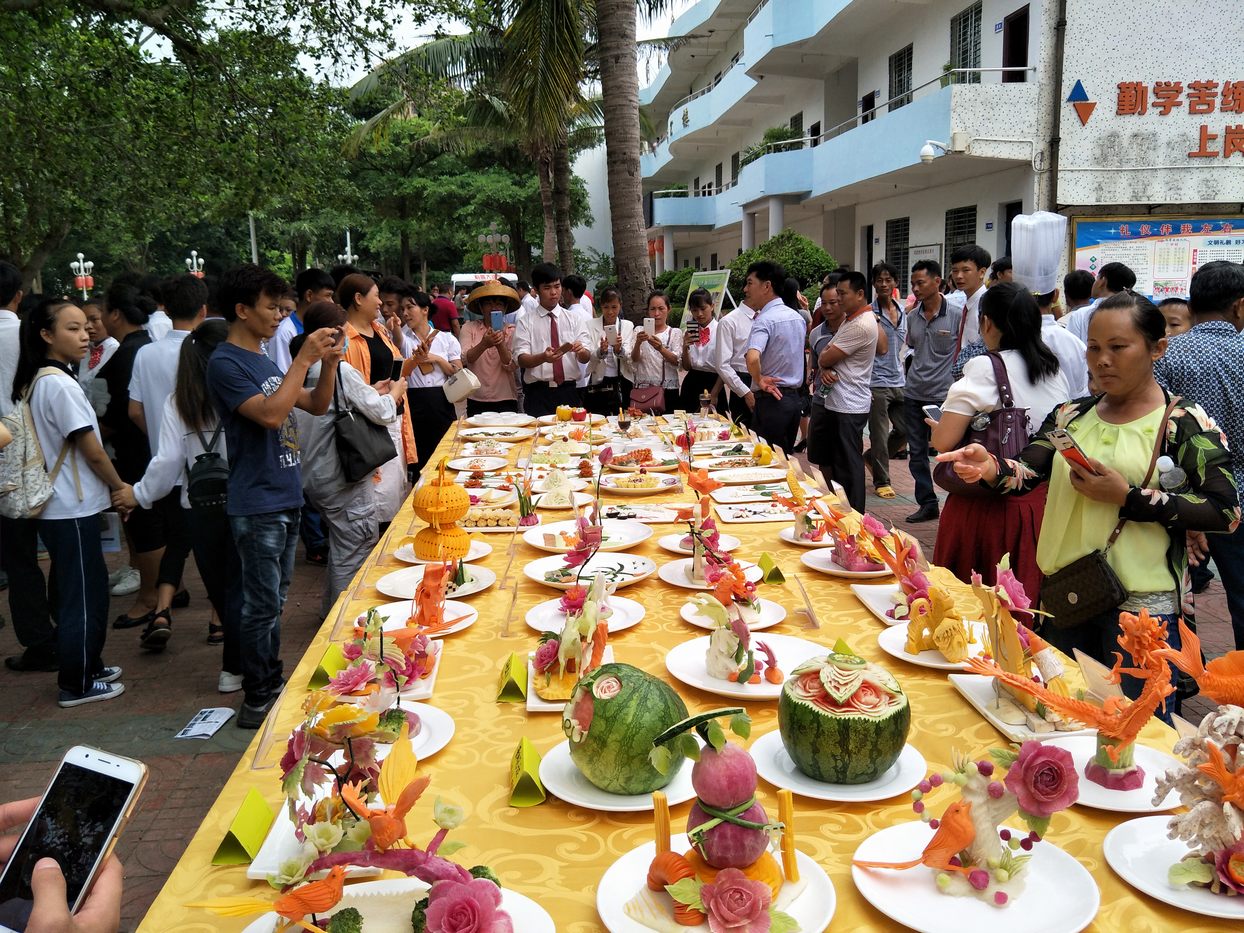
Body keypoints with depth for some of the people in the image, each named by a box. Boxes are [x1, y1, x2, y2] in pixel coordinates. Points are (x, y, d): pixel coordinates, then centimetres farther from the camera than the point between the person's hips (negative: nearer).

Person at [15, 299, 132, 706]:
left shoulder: (38, 381, 10)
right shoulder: (60, 384, -19)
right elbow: (92, 451, -17)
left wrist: (108, 486, 11)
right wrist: (120, 486, -2)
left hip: (60, 506, 9)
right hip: (72, 509, -9)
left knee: (87, 589, 19)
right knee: (82, 595, 1)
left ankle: (87, 666, 31)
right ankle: (76, 684, 12)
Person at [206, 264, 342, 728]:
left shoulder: (264, 360, 13)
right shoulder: (225, 363, -13)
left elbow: (317, 405, 16)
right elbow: (270, 414, -26)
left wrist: (328, 364, 0)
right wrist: (303, 359, -22)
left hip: (286, 497, 9)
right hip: (258, 503, -9)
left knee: (274, 600, 17)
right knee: (262, 605, -1)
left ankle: (273, 684, 30)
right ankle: (256, 701, 10)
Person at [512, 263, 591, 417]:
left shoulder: (574, 319, 10)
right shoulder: (525, 321, 4)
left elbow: (586, 358, 3)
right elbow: (521, 359, -6)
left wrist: (581, 351, -20)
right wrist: (543, 357, -26)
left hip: (568, 392, 2)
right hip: (538, 394, -2)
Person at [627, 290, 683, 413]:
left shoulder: (675, 333, 6)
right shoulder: (639, 331, 8)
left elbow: (676, 361, -9)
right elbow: (634, 359, -4)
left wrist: (661, 348, -28)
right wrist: (638, 343, -25)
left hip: (668, 389, 0)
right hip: (642, 389, 0)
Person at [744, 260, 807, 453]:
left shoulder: (764, 320, -17)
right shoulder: (797, 317, 10)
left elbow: (753, 358, -32)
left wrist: (759, 380, -18)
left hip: (772, 399, -8)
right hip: (795, 396, 8)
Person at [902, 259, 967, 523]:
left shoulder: (958, 313, -9)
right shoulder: (912, 316, 7)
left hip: (943, 394, -6)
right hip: (913, 393, 6)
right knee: (917, 452, 10)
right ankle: (927, 504, 20)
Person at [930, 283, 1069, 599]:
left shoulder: (984, 368, -13)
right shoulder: (1056, 369, 6)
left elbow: (944, 441, -17)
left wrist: (936, 426, 4)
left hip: (989, 506, -6)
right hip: (1041, 502, 6)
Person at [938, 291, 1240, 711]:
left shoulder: (1184, 421, -7)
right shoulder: (1072, 415, 8)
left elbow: (1226, 511, -14)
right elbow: (1027, 472, -3)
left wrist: (1128, 497, -21)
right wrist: (990, 469, -25)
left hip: (1141, 609, -5)